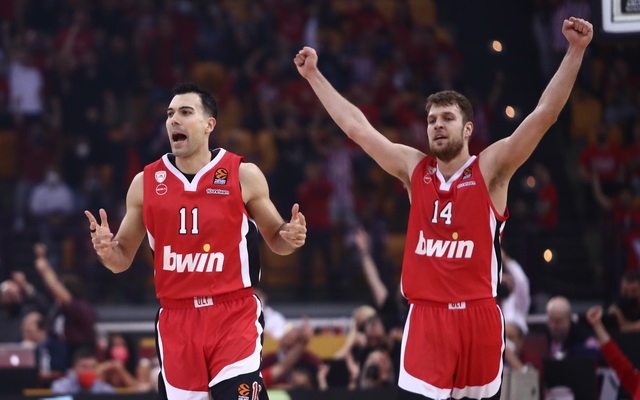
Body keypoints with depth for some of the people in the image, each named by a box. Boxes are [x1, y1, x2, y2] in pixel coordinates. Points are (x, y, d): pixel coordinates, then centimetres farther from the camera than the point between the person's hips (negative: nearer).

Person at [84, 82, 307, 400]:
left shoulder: (243, 175, -2)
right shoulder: (146, 182, 5)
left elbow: (275, 238, 10)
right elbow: (123, 259, 11)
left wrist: (290, 236, -13)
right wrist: (106, 250, -11)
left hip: (233, 315, -3)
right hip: (176, 320, 3)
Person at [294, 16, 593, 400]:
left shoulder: (490, 169, -1)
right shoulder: (414, 169, 9)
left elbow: (544, 114, -10)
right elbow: (356, 126, 13)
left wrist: (576, 51, -18)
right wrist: (313, 75, 16)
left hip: (478, 315, -2)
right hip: (426, 315, 2)